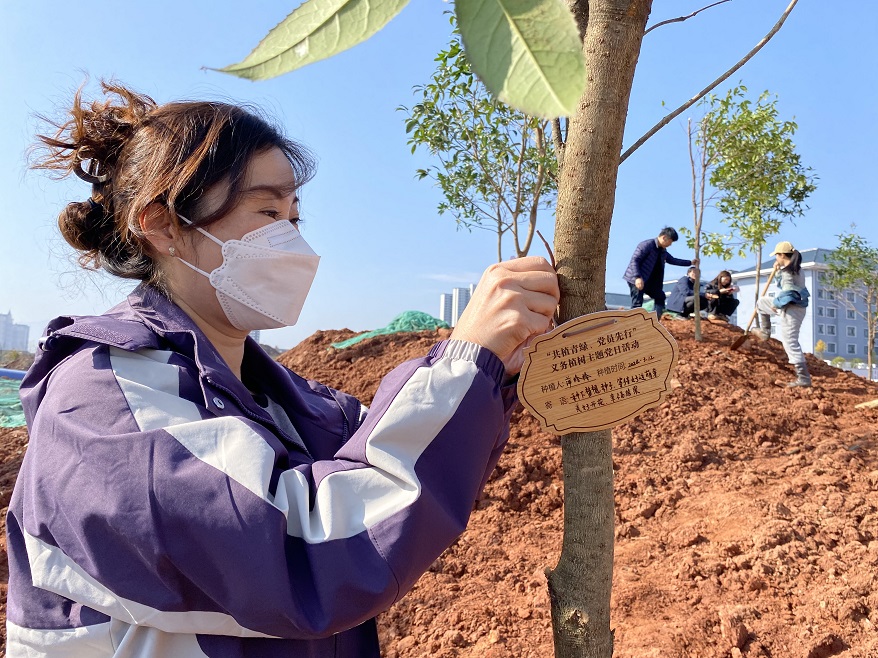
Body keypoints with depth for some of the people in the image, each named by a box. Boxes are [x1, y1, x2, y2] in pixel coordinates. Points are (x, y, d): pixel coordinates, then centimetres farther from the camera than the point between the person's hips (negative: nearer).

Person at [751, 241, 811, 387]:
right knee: (761, 302, 22)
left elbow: (788, 291, -24)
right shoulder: (795, 269, 12)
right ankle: (764, 332, 36)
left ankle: (804, 378, -2)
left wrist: (776, 304, -10)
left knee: (790, 343, -2)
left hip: (791, 308, -10)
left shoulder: (787, 271, -19)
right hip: (789, 305, 10)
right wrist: (778, 269, 19)